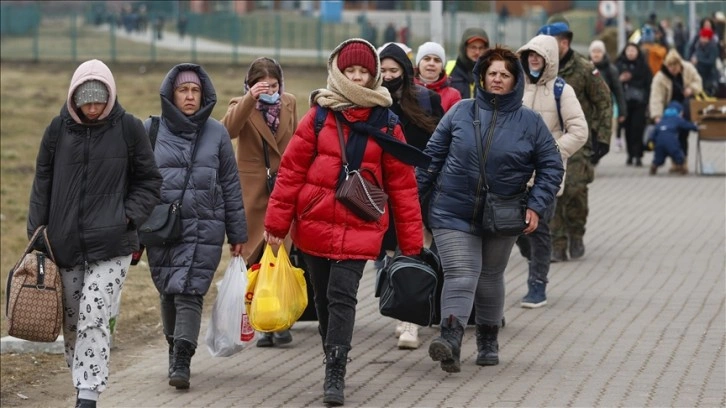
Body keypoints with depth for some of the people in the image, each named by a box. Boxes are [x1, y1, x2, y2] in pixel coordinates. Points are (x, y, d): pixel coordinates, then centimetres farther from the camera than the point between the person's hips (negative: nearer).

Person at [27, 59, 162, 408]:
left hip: (111, 246, -3)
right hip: (65, 244, 3)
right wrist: (37, 234, 5)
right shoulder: (59, 129, 4)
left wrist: (129, 216, -7)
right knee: (71, 322, 8)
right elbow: (42, 184, 11)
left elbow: (149, 182, 7)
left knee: (94, 320, -13)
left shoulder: (128, 128, -1)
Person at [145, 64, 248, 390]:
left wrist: (237, 233, 9)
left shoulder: (216, 133, 6)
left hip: (203, 228, -1)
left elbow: (230, 185, 10)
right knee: (168, 292, 6)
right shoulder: (151, 130, 4)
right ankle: (176, 348, 25)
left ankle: (181, 361, -14)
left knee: (189, 291, -12)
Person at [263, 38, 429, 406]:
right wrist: (277, 221, -3)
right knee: (323, 298, 12)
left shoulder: (386, 124, 2)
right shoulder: (319, 116, 1)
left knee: (342, 297, -13)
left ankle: (335, 374, -11)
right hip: (315, 225, 2)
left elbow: (402, 184, 4)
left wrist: (411, 241, 3)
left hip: (359, 229, -2)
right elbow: (292, 169, 1)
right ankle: (335, 367, 26)